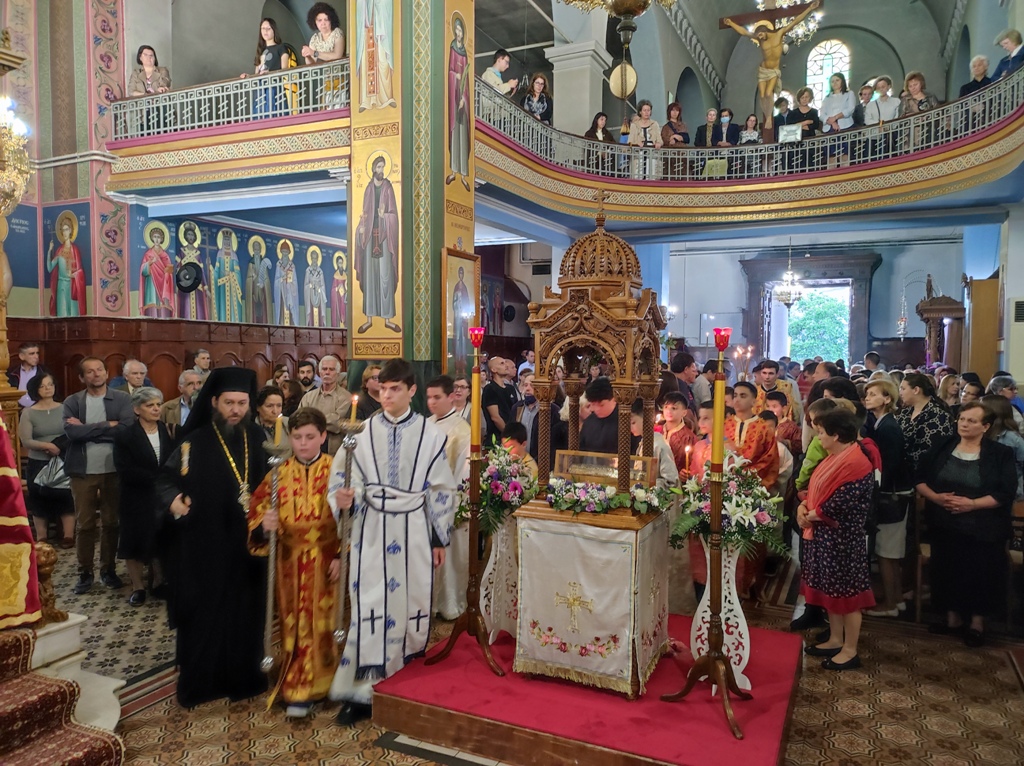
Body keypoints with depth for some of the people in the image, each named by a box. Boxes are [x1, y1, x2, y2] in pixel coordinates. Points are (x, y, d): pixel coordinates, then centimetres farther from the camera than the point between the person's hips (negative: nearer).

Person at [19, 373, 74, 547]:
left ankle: (68, 537, 10)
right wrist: (47, 445, -23)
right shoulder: (28, 413, -2)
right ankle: (41, 539, 18)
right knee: (40, 501, 7)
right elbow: (26, 441, -11)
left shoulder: (65, 409, 2)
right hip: (38, 464, 0)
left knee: (67, 499, 2)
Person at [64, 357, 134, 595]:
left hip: (113, 470, 0)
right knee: (84, 524, 6)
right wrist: (107, 426, -14)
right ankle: (85, 572, 17)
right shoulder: (72, 402, 2)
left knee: (111, 522, 9)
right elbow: (71, 432, -14)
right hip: (83, 471, 0)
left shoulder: (122, 399, 0)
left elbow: (125, 430, -14)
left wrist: (87, 429, -12)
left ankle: (108, 568, 22)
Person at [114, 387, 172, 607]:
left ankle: (159, 582, 24)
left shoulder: (168, 432, 4)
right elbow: (125, 471, -15)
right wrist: (157, 478, -19)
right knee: (136, 541, 6)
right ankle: (138, 587, 20)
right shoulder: (125, 436, -6)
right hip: (137, 500, -2)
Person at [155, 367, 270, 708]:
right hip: (203, 546, -3)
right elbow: (167, 478, -3)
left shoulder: (258, 439, 4)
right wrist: (172, 500, -22)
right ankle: (197, 681, 20)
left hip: (247, 544, 3)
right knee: (203, 614, 6)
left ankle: (243, 676, 25)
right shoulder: (195, 442, -5)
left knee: (245, 611, 11)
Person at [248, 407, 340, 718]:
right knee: (294, 625, 11)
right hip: (289, 563, 2)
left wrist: (341, 556, -11)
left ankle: (307, 688, 20)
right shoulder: (278, 474, 0)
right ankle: (298, 689, 29)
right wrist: (264, 526, -22)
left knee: (322, 622, 5)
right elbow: (257, 514, 0)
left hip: (325, 562, -2)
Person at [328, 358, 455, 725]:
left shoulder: (429, 433, -3)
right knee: (368, 605, -2)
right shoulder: (363, 431, -2)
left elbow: (441, 489, 3)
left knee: (411, 599, 9)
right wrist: (344, 500, -23)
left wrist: (440, 539, 5)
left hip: (413, 529, 0)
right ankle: (362, 690, 8)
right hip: (372, 529, 0)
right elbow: (350, 479, 1)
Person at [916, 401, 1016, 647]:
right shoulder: (942, 447, 3)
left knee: (979, 575, 5)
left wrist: (972, 503, -22)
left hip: (982, 530, -3)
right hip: (945, 526, 3)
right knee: (946, 571, 10)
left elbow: (1006, 493, -12)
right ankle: (953, 617, 27)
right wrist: (935, 497, -15)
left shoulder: (1000, 454, -5)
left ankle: (977, 622, 23)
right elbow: (919, 479, 3)